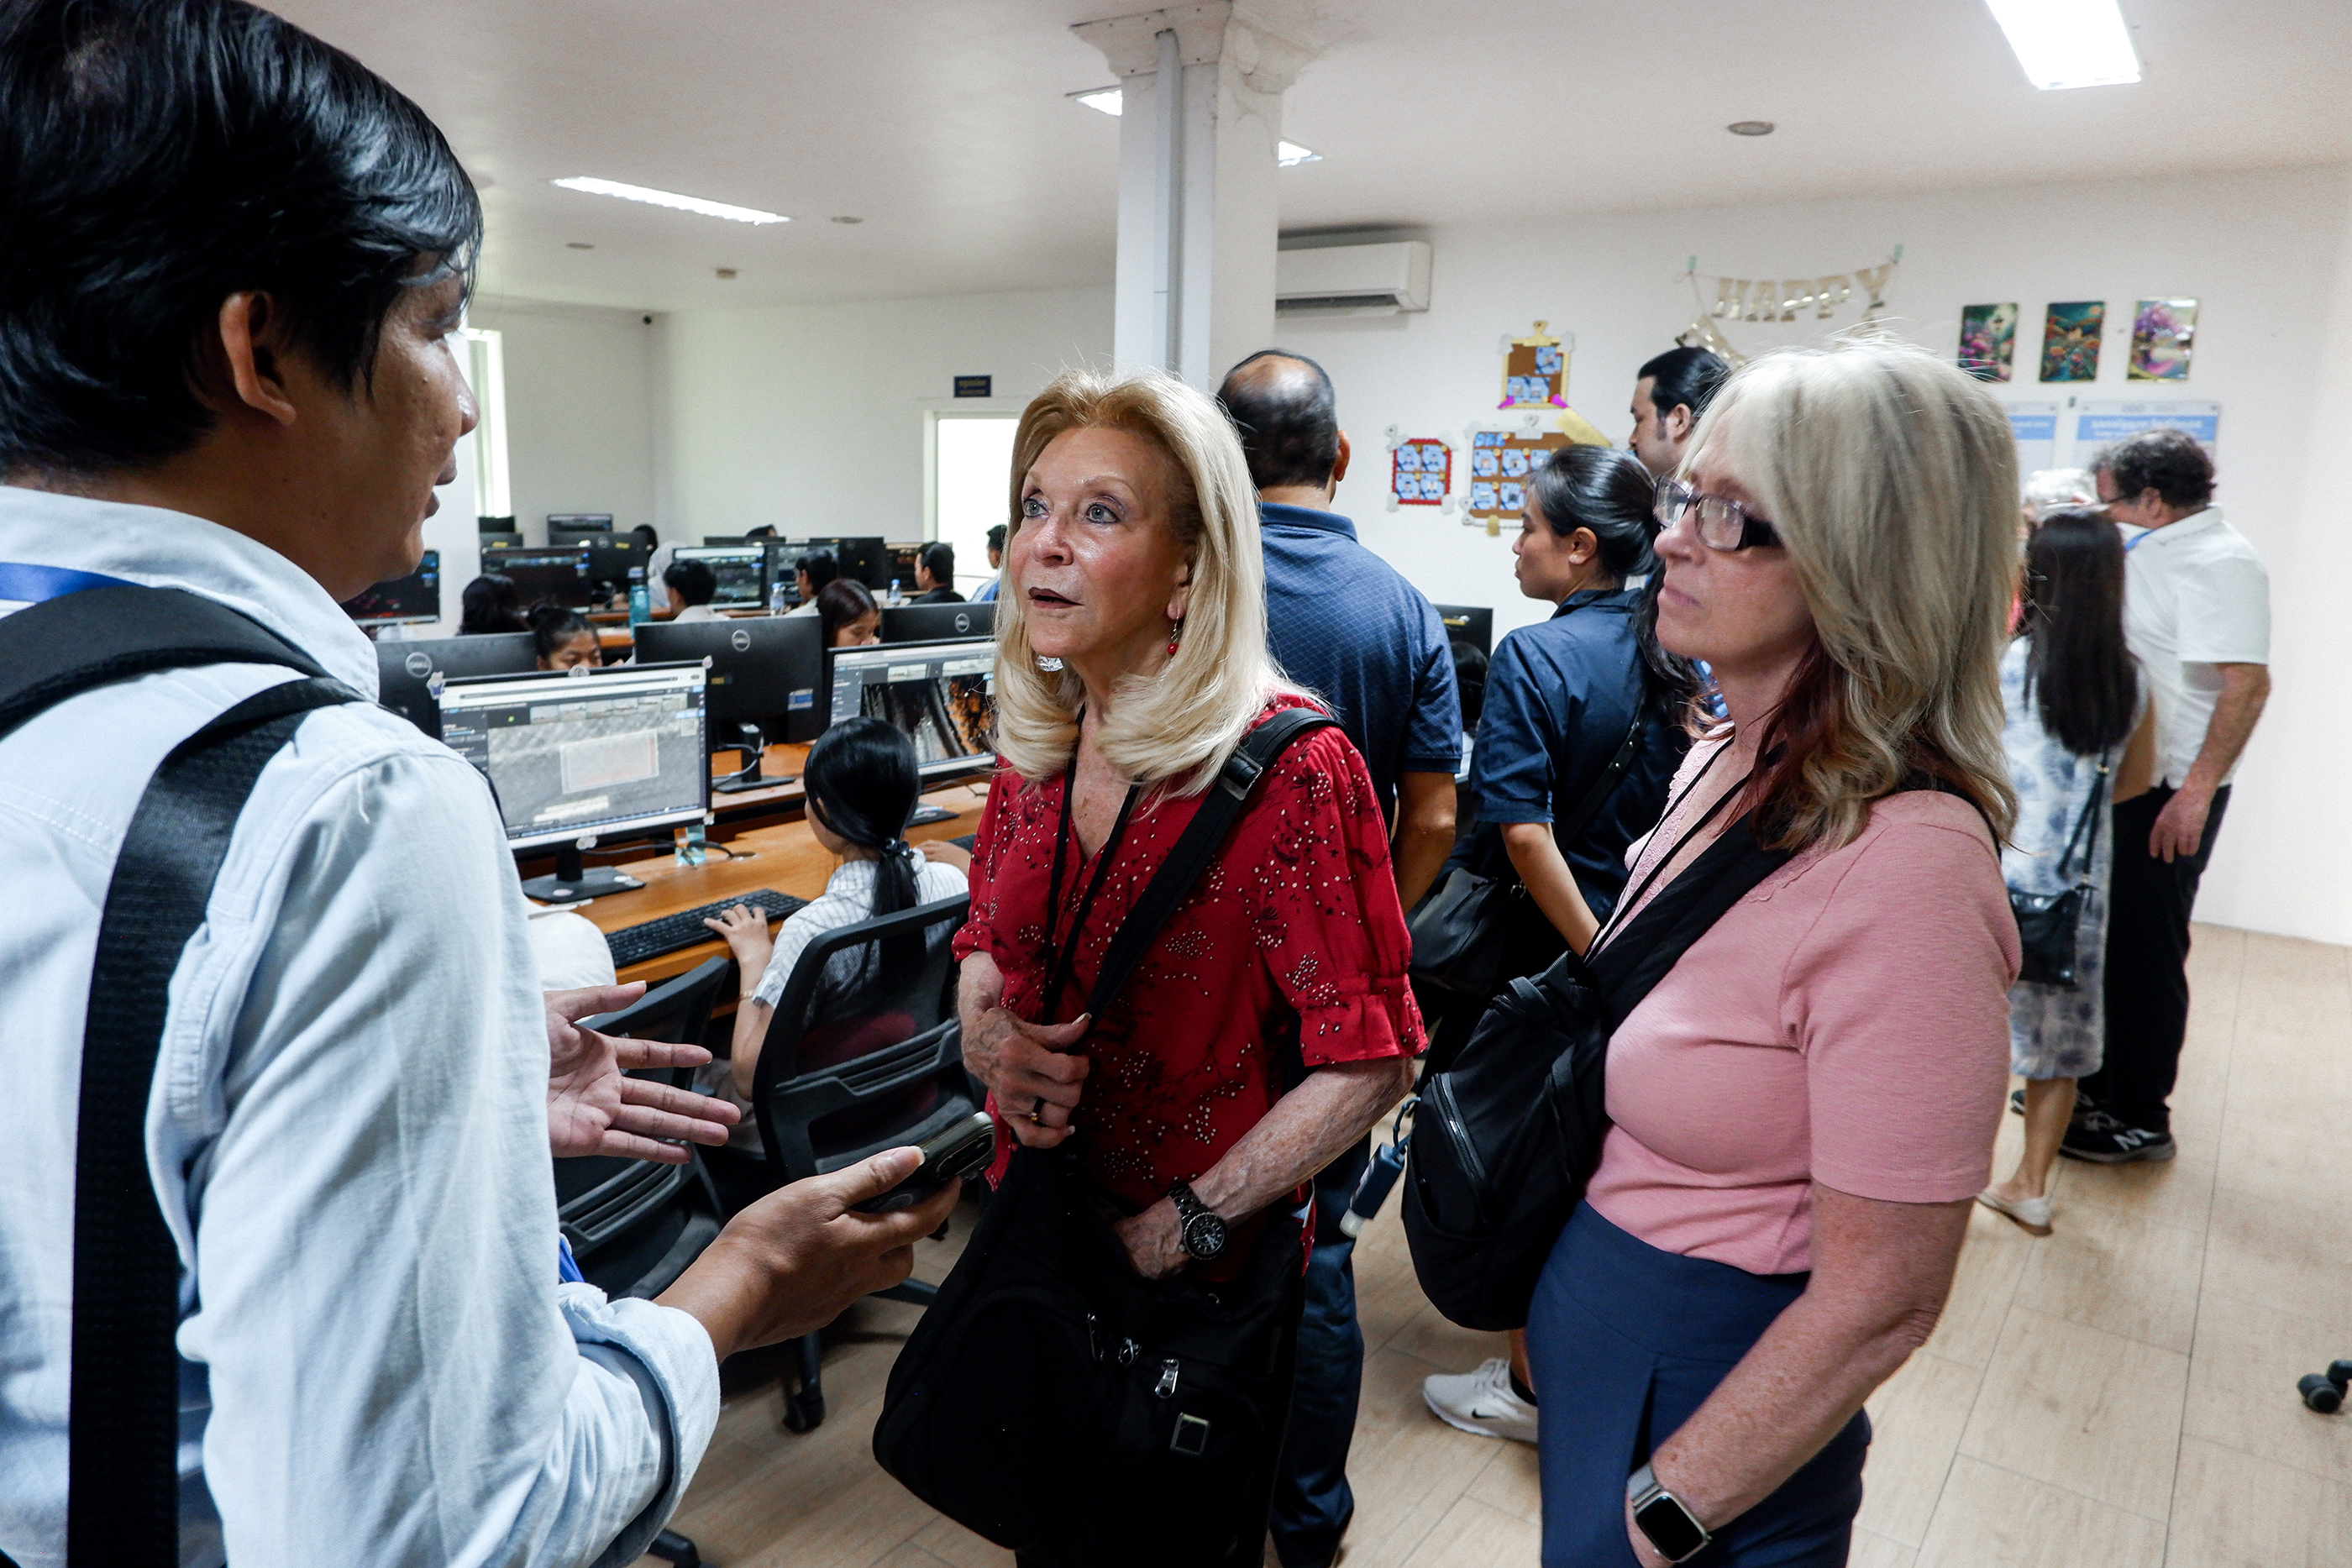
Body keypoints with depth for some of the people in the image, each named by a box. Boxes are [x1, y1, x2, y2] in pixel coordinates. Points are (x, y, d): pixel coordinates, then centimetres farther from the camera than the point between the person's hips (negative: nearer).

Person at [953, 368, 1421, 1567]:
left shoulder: (1289, 768, -23)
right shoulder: (1038, 748, -3)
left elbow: (1370, 1064, -22)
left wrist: (1180, 1230, -20)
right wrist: (988, 1036, -11)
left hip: (1203, 1282, -6)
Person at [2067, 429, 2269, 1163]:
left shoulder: (2219, 561, -17)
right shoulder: (2151, 550, 12)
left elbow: (2248, 683, -26)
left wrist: (2197, 792, -28)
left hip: (2168, 796, -9)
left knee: (2144, 952, 0)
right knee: (2102, 938, 18)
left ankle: (2140, 1120, 13)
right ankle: (2095, 1082, 32)